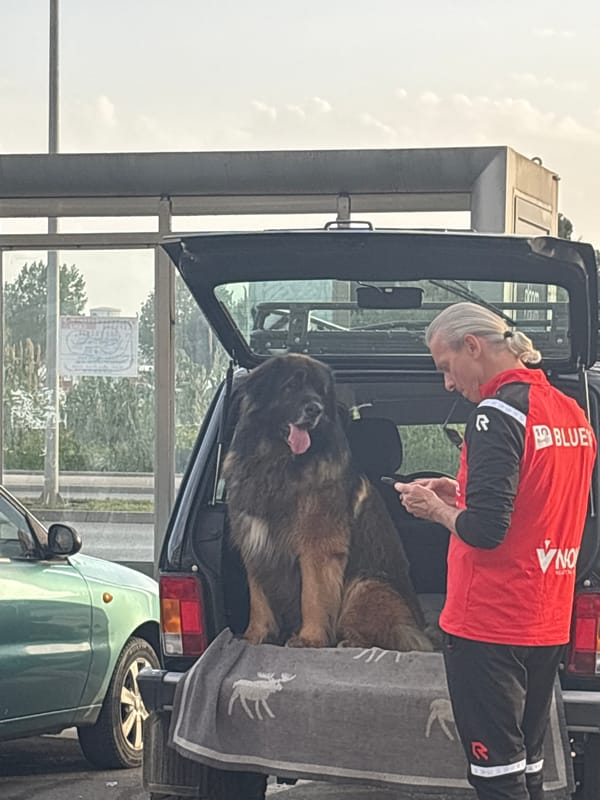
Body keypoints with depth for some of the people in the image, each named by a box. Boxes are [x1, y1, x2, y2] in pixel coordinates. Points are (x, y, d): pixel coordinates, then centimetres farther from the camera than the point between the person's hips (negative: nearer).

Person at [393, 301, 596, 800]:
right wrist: (462, 495, 15)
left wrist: (436, 509, -4)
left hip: (490, 624, -8)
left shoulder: (498, 412, -16)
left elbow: (485, 530, -22)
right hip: (549, 624, 9)